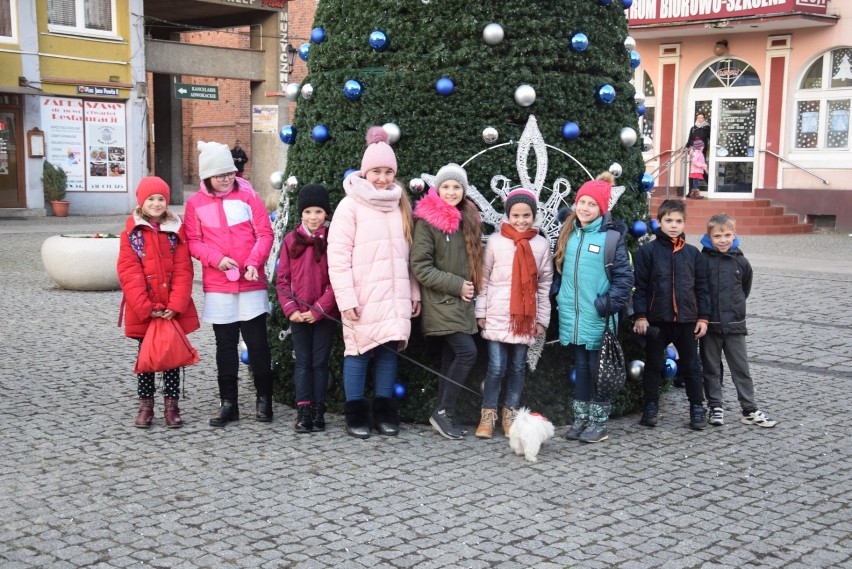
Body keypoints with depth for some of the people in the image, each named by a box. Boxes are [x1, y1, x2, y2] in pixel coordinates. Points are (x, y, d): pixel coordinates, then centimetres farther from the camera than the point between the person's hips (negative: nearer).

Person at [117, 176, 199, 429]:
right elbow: (129, 273, -7)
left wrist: (176, 305, -14)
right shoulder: (131, 232, -1)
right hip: (143, 311, -1)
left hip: (174, 310, 1)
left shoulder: (176, 230, 3)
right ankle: (145, 405, 19)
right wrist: (146, 308, -16)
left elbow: (183, 269, -3)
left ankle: (171, 405, 15)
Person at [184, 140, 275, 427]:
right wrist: (217, 259, -14)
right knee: (225, 344, 9)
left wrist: (254, 262, -15)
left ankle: (264, 398, 16)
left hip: (251, 283, -1)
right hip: (217, 286, 1)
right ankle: (228, 402, 19)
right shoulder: (196, 203, 2)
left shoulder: (248, 196, 0)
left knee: (257, 342, 2)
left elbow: (265, 233, -1)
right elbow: (193, 241, 2)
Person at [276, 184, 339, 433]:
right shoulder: (291, 239, 3)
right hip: (298, 315, 2)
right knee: (303, 362, 6)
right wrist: (291, 309, -7)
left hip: (325, 314, -2)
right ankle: (303, 411, 10)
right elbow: (282, 279, 4)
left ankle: (318, 411, 14)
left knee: (320, 362, 6)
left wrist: (319, 309, -13)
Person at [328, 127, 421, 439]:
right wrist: (346, 298, -14)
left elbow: (409, 252, 15)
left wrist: (414, 292, 12)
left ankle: (384, 412, 18)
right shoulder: (351, 204, -4)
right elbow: (337, 255, -9)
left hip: (394, 296, 4)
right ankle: (356, 414, 14)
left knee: (389, 349, 7)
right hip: (362, 297, -4)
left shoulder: (401, 205, 12)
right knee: (359, 351, 2)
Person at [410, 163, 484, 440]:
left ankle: (443, 415, 15)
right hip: (440, 302, -6)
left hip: (462, 302, 6)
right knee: (467, 352, -16)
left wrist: (472, 288, 4)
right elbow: (420, 267, -12)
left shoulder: (468, 220, 12)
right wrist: (456, 285, -13)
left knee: (451, 358, 8)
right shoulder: (427, 221, -7)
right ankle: (444, 411, -5)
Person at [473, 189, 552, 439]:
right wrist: (481, 312, 0)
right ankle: (488, 415, 11)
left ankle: (510, 415, 19)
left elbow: (545, 285, 6)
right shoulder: (495, 241, -1)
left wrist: (542, 319, 5)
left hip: (526, 317, 2)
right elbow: (484, 278, 3)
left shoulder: (541, 244, 3)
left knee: (518, 368, 7)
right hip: (498, 315, -2)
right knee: (496, 367, -4)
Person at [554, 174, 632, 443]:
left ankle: (599, 423, 12)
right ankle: (581, 418, 22)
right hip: (572, 315, 5)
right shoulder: (568, 233, 8)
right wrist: (560, 298, 13)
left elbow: (624, 276, -7)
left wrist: (610, 304, -13)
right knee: (580, 367, 13)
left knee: (597, 369, 2)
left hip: (597, 317, -5)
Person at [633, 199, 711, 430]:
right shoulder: (648, 251, -3)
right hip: (657, 320, -2)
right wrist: (640, 316, -10)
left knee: (691, 365, 8)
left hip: (687, 320, 2)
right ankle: (651, 406, 19)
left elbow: (702, 287, 8)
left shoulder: (693, 253, 6)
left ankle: (697, 407, 18)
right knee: (653, 365, 7)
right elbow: (640, 286, -4)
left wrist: (703, 317, 3)